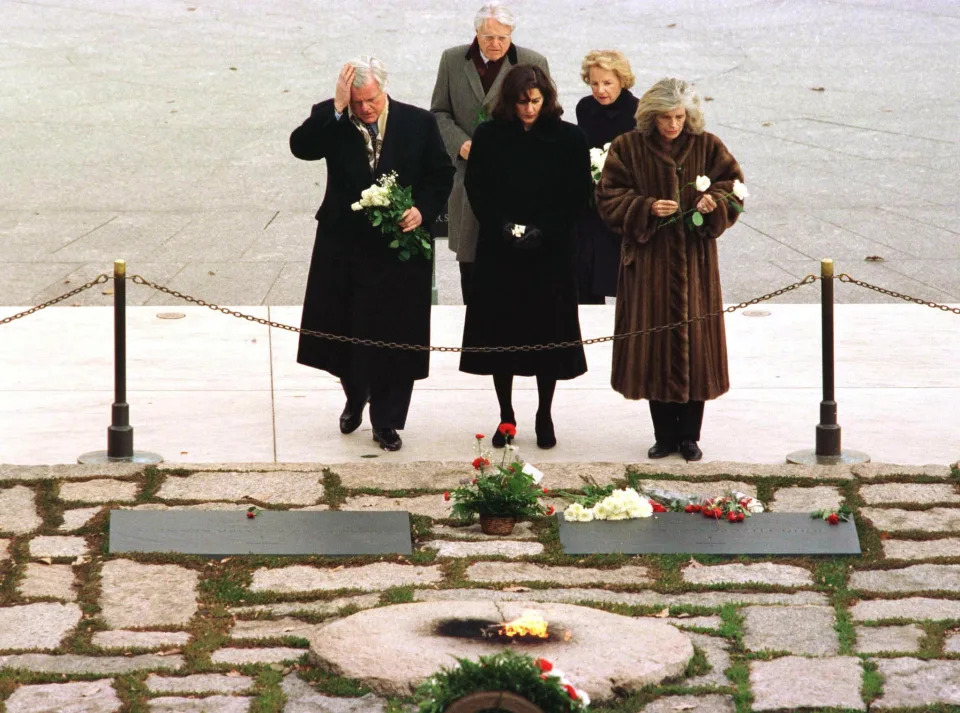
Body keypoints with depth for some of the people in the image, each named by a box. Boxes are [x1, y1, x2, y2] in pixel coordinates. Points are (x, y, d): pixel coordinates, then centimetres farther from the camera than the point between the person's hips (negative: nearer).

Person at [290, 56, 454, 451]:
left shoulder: (419, 123, -3)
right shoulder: (330, 121, -4)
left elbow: (441, 174, 3)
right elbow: (301, 147, -22)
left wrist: (422, 209, -14)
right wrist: (337, 108, -28)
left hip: (400, 246, -1)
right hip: (344, 246, 1)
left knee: (393, 336, 3)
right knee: (343, 329, 12)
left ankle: (386, 421, 16)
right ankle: (355, 395, 40)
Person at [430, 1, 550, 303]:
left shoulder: (533, 64, 1)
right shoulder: (452, 60, 6)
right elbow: (440, 112, 10)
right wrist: (460, 143, -8)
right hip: (468, 177, 2)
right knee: (469, 258, 6)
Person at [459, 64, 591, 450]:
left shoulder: (569, 139, -3)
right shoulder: (489, 136, 0)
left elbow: (578, 195, -1)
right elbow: (476, 188, 4)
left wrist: (542, 229, -13)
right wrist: (501, 225, -11)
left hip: (550, 254, -1)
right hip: (499, 251, 1)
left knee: (547, 334, 3)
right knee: (500, 333, 4)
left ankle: (544, 417, 16)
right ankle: (506, 416, 16)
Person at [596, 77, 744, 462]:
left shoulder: (707, 147, 2)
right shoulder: (627, 148, -1)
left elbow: (734, 187, 3)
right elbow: (608, 199, -4)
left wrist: (714, 202, -19)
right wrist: (647, 208, -19)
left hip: (694, 261, 1)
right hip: (648, 263, -1)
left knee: (694, 344, 2)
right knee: (654, 346, 2)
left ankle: (689, 435, 12)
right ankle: (664, 435, 12)